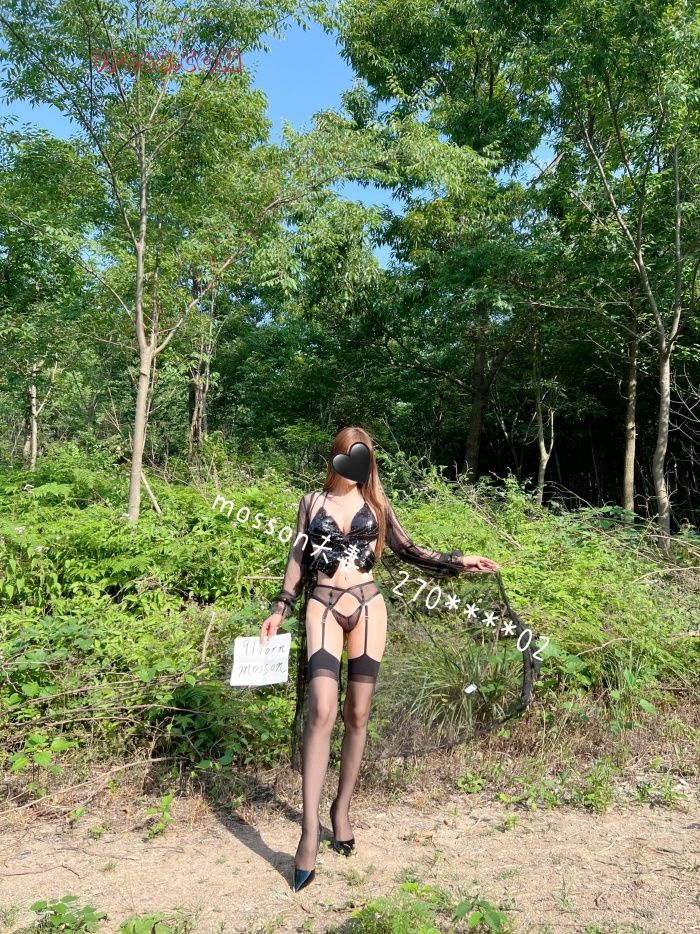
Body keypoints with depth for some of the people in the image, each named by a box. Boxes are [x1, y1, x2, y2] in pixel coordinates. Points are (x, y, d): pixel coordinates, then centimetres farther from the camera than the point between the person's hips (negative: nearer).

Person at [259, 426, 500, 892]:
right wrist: (279, 610, 4)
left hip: (366, 606, 1)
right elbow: (297, 558, 9)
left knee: (358, 713, 5)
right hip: (323, 607, -1)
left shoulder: (375, 504, 9)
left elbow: (408, 550, 11)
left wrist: (457, 562, 3)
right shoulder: (312, 502, 9)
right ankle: (310, 831, -10)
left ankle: (342, 809, 22)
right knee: (322, 710, -15)